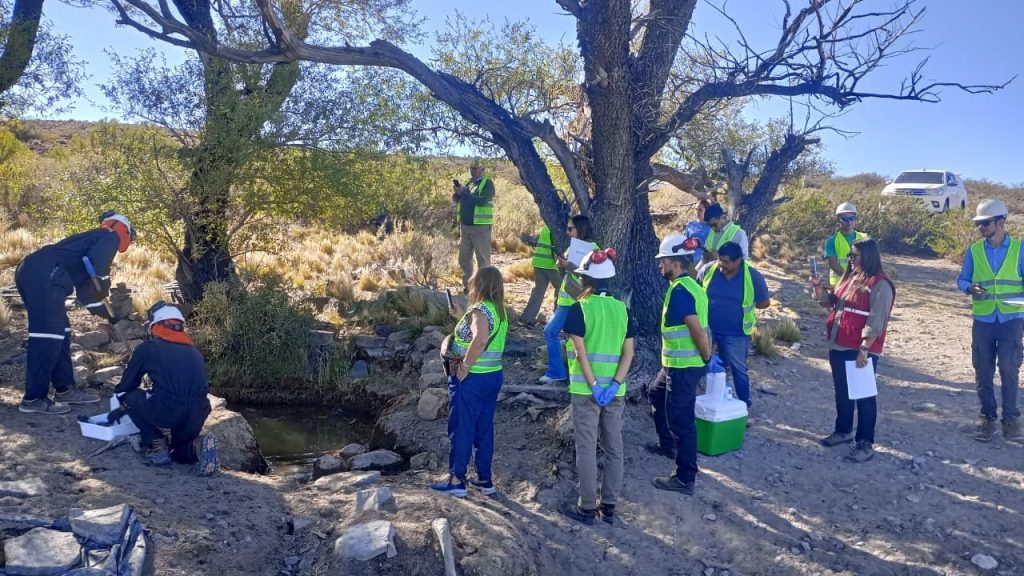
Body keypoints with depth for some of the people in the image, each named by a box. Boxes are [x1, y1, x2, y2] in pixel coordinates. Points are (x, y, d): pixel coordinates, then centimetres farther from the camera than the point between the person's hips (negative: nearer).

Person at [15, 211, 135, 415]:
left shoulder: (92, 238, 35)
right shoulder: (110, 236, 10)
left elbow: (85, 291, 37)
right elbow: (97, 258, -15)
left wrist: (111, 316, 39)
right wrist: (104, 280, -1)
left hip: (31, 273, 10)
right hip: (44, 277, -10)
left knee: (60, 333, 16)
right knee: (49, 336, -9)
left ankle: (65, 389, 22)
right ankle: (33, 399, -7)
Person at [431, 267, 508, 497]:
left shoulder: (479, 310, -19)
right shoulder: (500, 311, 8)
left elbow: (480, 340, -36)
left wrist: (465, 365, -26)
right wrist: (462, 317, 20)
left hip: (472, 379, -8)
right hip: (494, 375, 8)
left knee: (461, 428, 3)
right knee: (485, 428, 14)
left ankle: (457, 480, 10)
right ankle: (484, 479, 21)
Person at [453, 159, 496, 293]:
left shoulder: (487, 183, -5)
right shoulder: (467, 183, 15)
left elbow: (482, 200, -20)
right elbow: (455, 200, 12)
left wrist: (464, 193, -17)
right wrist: (457, 192, -9)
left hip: (480, 227, -7)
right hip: (465, 226, 7)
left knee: (483, 258, -2)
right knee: (464, 258, 12)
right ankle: (466, 285, 23)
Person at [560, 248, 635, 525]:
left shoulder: (579, 309, -8)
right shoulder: (622, 309, 5)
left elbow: (580, 350, -15)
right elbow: (628, 352, -1)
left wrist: (594, 385, -13)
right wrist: (614, 384, -6)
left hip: (586, 389, -4)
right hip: (614, 389, 4)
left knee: (586, 448, 4)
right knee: (614, 447, 12)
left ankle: (587, 508, 10)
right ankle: (609, 506, 19)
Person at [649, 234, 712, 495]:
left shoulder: (679, 291, -21)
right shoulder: (691, 285, 10)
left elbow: (698, 329, -25)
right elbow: (702, 327, 13)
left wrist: (707, 358, -15)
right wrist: (707, 356, 14)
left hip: (683, 366, -11)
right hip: (679, 363, 11)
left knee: (680, 419, -3)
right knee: (658, 396, 30)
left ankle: (685, 479, 4)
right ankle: (668, 444, 46)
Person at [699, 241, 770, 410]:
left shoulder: (753, 276, -14)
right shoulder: (709, 270, -10)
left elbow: (765, 303, -2)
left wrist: (743, 307, 0)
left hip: (735, 335, -2)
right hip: (707, 328, 2)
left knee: (738, 370, 12)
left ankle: (744, 406, 26)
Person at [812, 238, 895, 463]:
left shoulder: (880, 284, -14)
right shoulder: (849, 277, 13)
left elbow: (876, 321, -18)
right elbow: (831, 301, 20)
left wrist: (864, 349, -22)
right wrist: (819, 286, 1)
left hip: (861, 351, -8)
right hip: (838, 347, 8)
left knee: (863, 395, -1)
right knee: (842, 392, 19)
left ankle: (865, 444, 6)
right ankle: (843, 430, 35)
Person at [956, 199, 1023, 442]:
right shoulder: (973, 251, 4)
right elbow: (962, 279, 7)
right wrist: (971, 288, -14)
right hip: (983, 320, 2)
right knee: (983, 372, 5)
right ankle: (988, 418, 17)